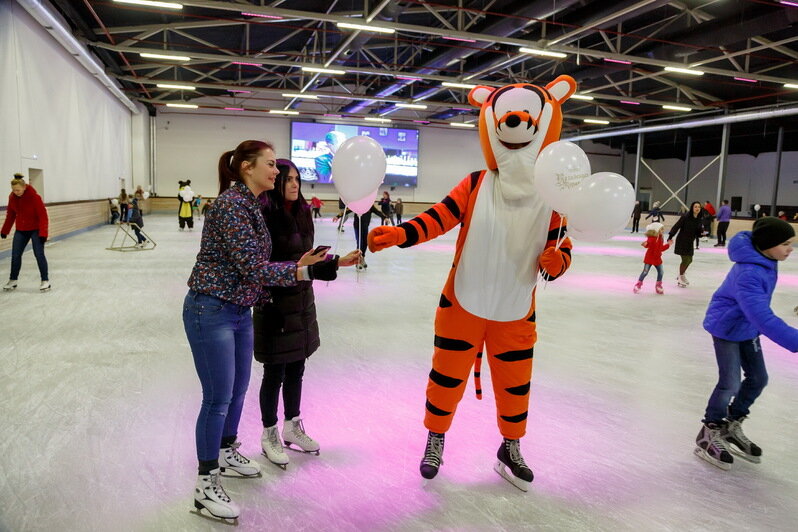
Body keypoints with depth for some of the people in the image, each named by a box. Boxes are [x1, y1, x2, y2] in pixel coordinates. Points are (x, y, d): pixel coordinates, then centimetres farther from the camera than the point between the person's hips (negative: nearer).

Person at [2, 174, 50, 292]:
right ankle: (13, 280, 19)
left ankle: (45, 280, 5)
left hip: (35, 230, -5)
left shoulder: (34, 196, -20)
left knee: (39, 254, -6)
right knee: (15, 255, 6)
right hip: (21, 230, 5)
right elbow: (10, 215, 8)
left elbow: (43, 216, -20)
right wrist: (5, 231, 10)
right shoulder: (12, 197, -4)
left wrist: (43, 233, -24)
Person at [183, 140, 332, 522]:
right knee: (218, 398, 0)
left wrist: (297, 265, 2)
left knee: (238, 389, 20)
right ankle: (206, 484, 17)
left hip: (240, 311, 9)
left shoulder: (252, 205, 9)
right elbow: (253, 267, -25)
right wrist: (307, 271, -28)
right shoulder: (231, 203, -20)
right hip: (211, 310, -9)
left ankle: (227, 452, 41)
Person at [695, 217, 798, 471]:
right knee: (730, 383, -6)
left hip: (747, 327, 9)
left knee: (758, 378, 13)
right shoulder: (749, 274, -36)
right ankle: (707, 436, 14)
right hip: (727, 327, -9)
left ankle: (731, 426, 33)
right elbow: (763, 317, -44)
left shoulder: (765, 260, -8)